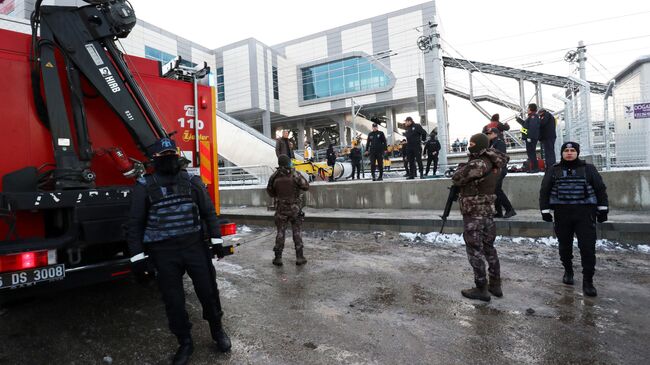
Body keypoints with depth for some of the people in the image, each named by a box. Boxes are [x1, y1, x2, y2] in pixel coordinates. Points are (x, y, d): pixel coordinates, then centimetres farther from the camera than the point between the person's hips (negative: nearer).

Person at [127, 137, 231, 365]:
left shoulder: (192, 181, 4)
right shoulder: (144, 186, 0)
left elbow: (208, 212, 8)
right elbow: (135, 224, 1)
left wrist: (216, 239, 2)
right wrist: (137, 256, -3)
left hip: (195, 246, 1)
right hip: (164, 253, -1)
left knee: (208, 291, 8)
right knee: (173, 301, 9)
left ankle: (217, 331, 33)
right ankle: (185, 343, 31)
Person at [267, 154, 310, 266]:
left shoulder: (274, 177, -5)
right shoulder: (295, 175, -12)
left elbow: (270, 192, 5)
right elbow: (306, 187, -4)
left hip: (281, 208, 1)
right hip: (295, 207, -1)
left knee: (280, 232, 10)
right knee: (296, 232, 8)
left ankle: (278, 258, 12)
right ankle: (299, 257, 10)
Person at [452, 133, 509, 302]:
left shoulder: (477, 164, -21)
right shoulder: (494, 164, 3)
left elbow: (456, 178, -14)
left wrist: (462, 167, 4)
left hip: (473, 214, -8)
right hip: (488, 212, 8)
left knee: (475, 250, 1)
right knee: (489, 247, 17)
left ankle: (481, 289, 9)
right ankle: (495, 285, 26)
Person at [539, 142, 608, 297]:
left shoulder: (588, 169, 7)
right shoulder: (553, 171, 7)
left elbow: (600, 189, 9)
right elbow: (544, 191, 6)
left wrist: (602, 209, 4)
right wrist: (545, 210, 0)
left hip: (585, 213, -1)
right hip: (562, 214, 1)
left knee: (588, 247, -6)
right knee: (565, 246, 11)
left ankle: (588, 281, 4)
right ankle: (568, 271, 32)